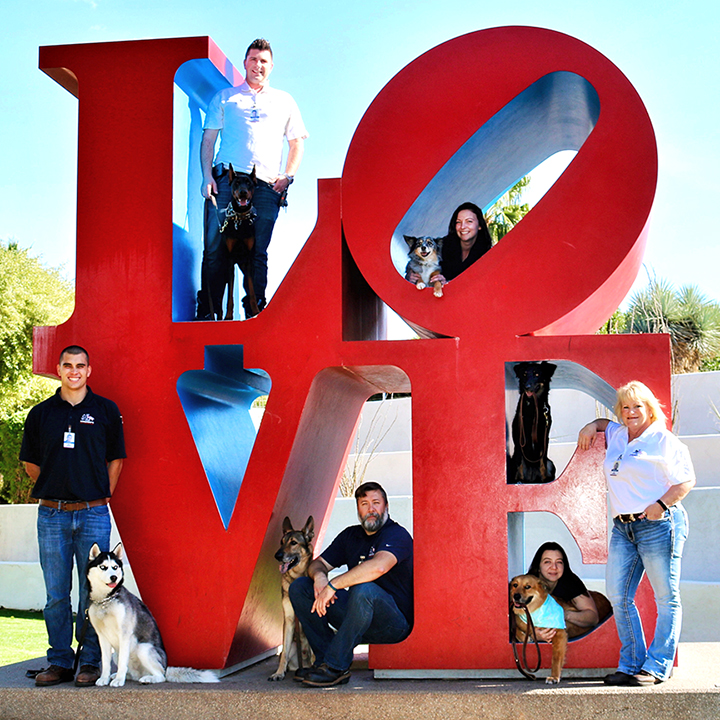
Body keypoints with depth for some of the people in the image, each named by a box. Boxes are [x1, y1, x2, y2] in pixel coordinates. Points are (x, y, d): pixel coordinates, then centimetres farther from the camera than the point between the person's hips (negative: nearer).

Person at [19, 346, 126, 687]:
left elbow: (115, 459, 11)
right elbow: (30, 463, 16)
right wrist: (55, 489, 10)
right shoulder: (41, 413, 8)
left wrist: (102, 496, 6)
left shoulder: (106, 410, 5)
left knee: (92, 592, 1)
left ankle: (90, 662, 9)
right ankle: (60, 662, 14)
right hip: (52, 515, 1)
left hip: (93, 514, -1)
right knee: (56, 594, 5)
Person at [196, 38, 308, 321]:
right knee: (215, 247, -9)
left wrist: (288, 176, 4)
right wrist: (207, 177, -1)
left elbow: (297, 142, 20)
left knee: (258, 252, -4)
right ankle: (207, 310, -4)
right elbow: (208, 140, 14)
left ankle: (255, 312, 0)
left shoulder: (284, 101, 21)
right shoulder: (225, 98, 18)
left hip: (267, 186, 1)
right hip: (226, 180, -1)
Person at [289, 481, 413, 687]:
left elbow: (378, 566, -32)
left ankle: (336, 666, -29)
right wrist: (319, 575, -14)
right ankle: (325, 659, -10)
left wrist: (332, 585, -30)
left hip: (395, 623, -7)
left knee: (364, 589, -39)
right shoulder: (350, 536, 13)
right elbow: (318, 564, 13)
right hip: (358, 617, 7)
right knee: (300, 587, -1)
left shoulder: (397, 535, -12)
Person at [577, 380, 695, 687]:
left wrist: (662, 504, -19)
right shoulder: (617, 435, 17)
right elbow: (603, 423, 40)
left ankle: (656, 667, 3)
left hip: (658, 525, -7)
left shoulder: (663, 441, -3)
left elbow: (687, 480, -7)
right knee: (618, 597, 2)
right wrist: (591, 426, 18)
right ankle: (631, 665, 9)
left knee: (666, 599, -2)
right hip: (623, 528, 7)